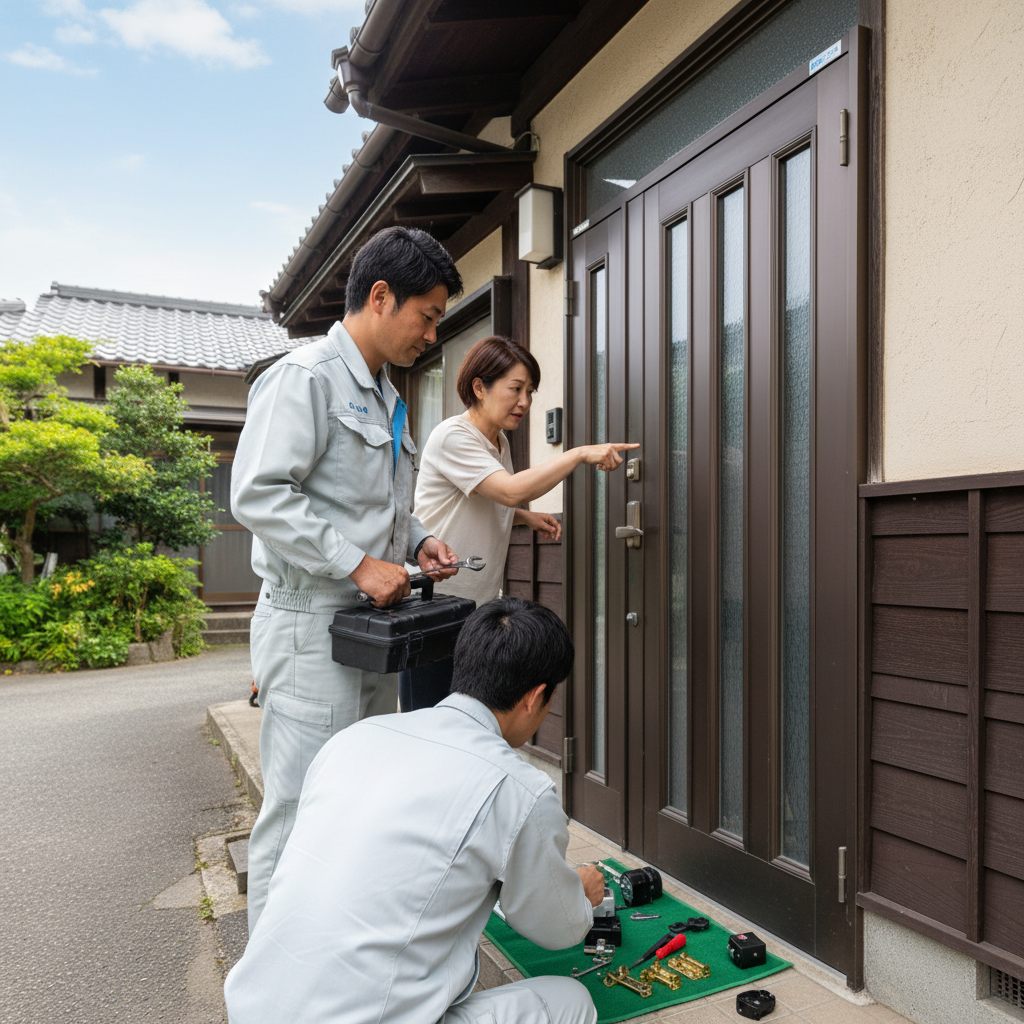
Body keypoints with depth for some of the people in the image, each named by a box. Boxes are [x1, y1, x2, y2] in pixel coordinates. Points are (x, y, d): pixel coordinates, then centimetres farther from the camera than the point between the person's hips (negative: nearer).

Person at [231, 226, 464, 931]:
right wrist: (357, 563, -21)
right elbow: (258, 495, -20)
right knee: (301, 812, -1)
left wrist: (416, 540, 7)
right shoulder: (305, 377, -11)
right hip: (311, 626, -9)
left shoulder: (388, 398, 18)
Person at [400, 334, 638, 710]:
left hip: (480, 599, 8)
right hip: (436, 598, -8)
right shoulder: (451, 436, -16)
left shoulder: (499, 439, 11)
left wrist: (527, 517, 8)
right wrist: (581, 454, -25)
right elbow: (511, 490, -28)